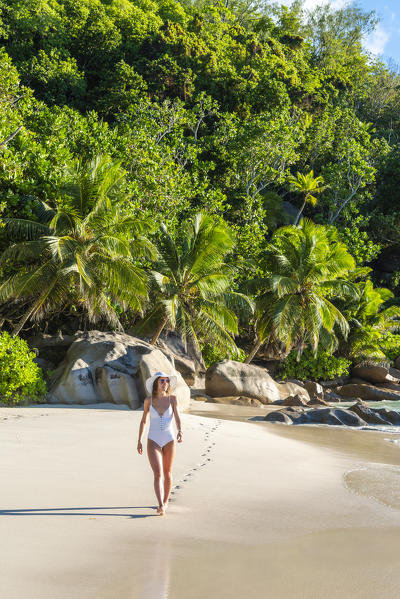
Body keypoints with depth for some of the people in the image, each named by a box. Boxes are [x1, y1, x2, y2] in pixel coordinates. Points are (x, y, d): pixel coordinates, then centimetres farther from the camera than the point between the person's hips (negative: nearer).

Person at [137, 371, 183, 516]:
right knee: (158, 474, -15)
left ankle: (165, 501, 33)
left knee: (167, 473, 13)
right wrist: (139, 441, 10)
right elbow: (143, 421, 8)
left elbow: (177, 418, -13)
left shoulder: (172, 398, -4)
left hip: (169, 440, 1)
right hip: (153, 441, -1)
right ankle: (161, 506, -22)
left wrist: (180, 432, -32)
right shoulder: (148, 400, -3)